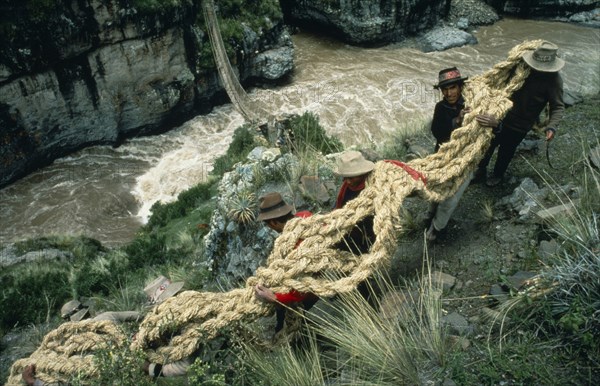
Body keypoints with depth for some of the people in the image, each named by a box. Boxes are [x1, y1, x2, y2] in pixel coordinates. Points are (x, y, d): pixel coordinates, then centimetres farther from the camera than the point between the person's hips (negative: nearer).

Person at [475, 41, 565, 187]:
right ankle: (481, 169, 38)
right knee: (489, 143, 15)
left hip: (520, 125, -4)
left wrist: (552, 127, -30)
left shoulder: (554, 80, -17)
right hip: (502, 114, 4)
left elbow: (558, 106, -15)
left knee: (506, 150, 13)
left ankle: (498, 175, 38)